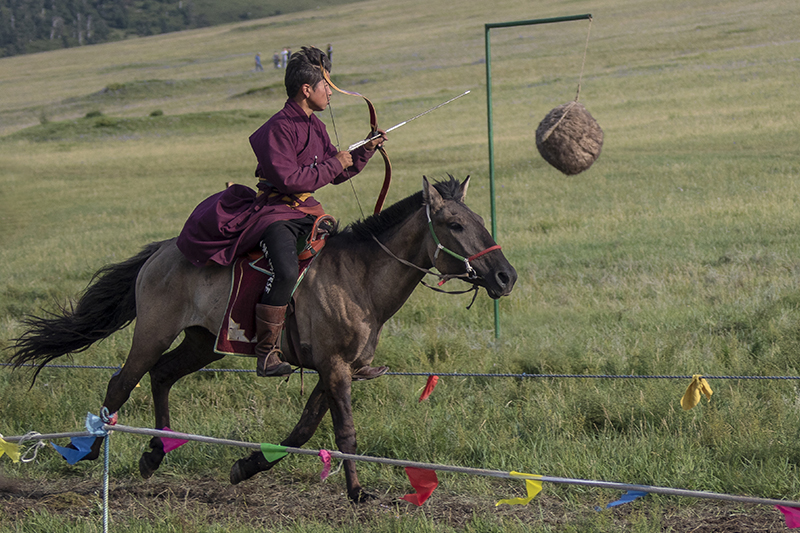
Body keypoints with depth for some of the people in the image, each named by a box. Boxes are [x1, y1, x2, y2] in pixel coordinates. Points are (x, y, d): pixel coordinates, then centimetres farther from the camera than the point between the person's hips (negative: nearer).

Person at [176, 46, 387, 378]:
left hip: (307, 213, 9)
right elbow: (288, 179, -23)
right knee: (286, 271, -34)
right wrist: (333, 164, -16)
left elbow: (339, 174, 23)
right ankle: (267, 353, -23)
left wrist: (367, 149, 10)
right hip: (273, 212, -9)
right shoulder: (277, 129, -14)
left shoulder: (316, 128, 15)